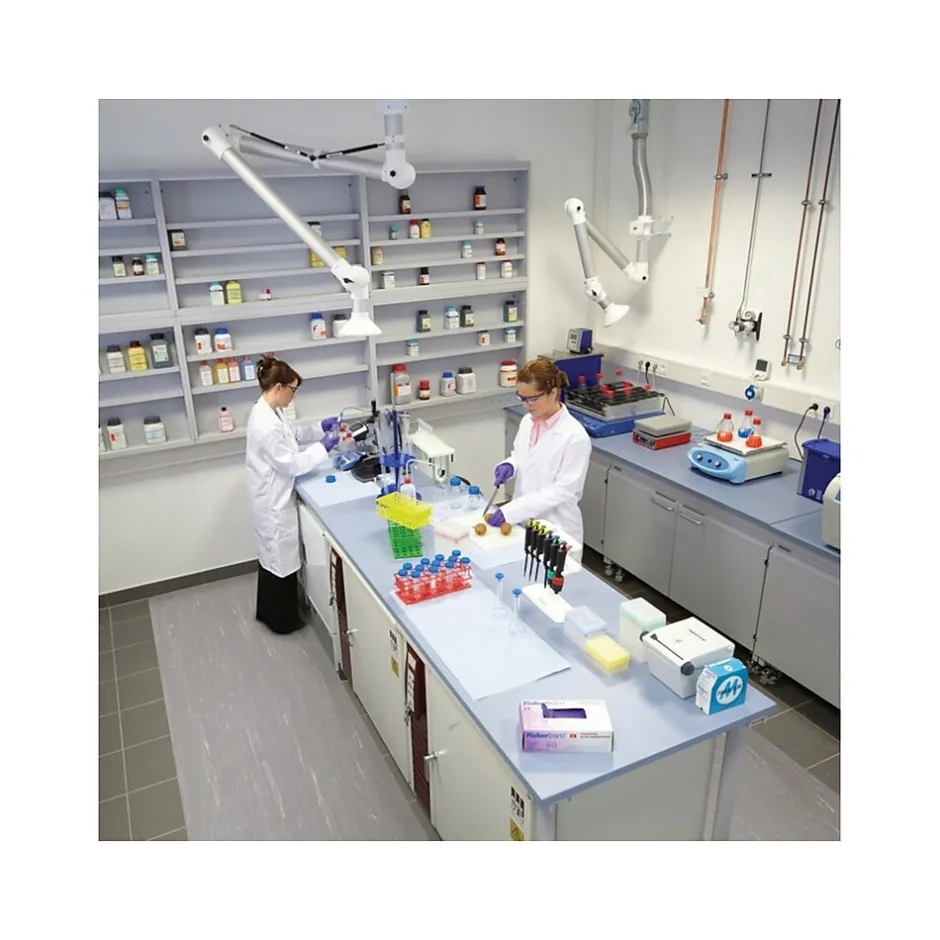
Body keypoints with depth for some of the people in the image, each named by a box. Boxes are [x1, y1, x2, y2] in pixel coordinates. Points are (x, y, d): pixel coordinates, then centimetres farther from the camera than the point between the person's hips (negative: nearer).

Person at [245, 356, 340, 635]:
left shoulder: (266, 411, 2)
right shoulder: (267, 425, -30)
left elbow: (290, 436, 16)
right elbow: (290, 465, -24)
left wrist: (319, 429, 6)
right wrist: (323, 447, -17)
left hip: (272, 498, 10)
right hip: (274, 502, -10)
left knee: (272, 556, 23)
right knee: (281, 559, 7)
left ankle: (267, 611, 40)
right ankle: (282, 620, 25)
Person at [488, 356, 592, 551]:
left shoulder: (575, 436, -21)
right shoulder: (527, 422, 0)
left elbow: (563, 491, -21)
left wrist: (511, 510, -25)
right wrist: (510, 465, -7)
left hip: (557, 530, -6)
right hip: (524, 523, 6)